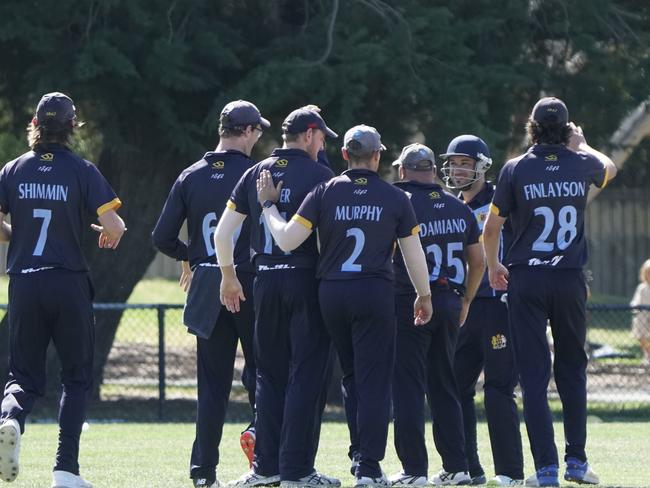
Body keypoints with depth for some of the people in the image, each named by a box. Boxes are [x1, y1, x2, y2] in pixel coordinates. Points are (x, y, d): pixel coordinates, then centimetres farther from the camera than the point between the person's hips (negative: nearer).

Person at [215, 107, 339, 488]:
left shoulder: (256, 174, 9)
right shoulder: (319, 175, -5)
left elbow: (223, 231, 9)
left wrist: (229, 277, 20)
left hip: (266, 281, 5)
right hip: (307, 279, -5)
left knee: (270, 374, 13)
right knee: (306, 374, -1)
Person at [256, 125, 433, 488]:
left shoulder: (326, 192, -1)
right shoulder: (395, 198, -1)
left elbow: (288, 240, -7)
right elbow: (413, 253, 3)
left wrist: (269, 204, 9)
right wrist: (424, 296, 18)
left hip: (331, 294, 3)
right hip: (375, 294, -3)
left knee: (351, 377, 18)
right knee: (374, 381, -1)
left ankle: (361, 456, 22)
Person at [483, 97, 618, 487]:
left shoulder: (516, 170, -6)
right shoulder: (581, 165, 0)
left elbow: (491, 229, -1)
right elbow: (609, 168, 26)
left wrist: (493, 266, 17)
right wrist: (581, 144, 43)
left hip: (526, 280, -2)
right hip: (570, 279, 2)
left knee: (534, 374, 0)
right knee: (572, 368, 16)